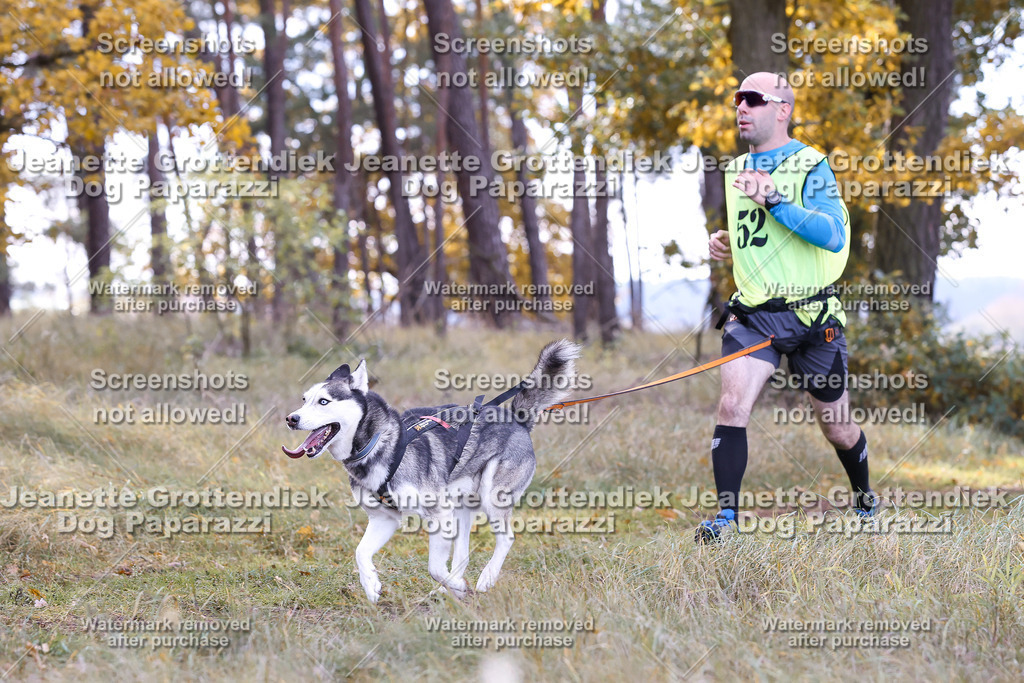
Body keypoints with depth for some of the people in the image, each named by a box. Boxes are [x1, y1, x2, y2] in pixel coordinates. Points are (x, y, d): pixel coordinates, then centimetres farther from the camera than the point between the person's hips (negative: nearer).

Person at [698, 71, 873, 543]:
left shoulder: (809, 166, -8)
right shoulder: (735, 170, 12)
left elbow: (834, 236, -23)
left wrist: (773, 200, -29)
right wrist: (723, 241, 8)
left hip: (811, 317, -4)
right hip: (752, 313, 4)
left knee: (837, 428, 10)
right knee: (732, 405, -18)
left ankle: (864, 502, 36)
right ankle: (726, 516, -14)